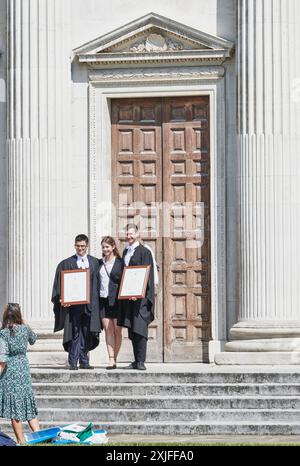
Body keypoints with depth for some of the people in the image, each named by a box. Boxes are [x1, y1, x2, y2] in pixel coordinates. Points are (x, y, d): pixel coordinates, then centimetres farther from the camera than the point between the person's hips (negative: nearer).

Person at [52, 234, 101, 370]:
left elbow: (97, 282, 12)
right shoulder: (66, 264, 5)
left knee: (87, 333, 4)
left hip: (90, 303, 3)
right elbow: (59, 284, 2)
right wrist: (61, 298, -12)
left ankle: (84, 361, 13)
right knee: (75, 332, -5)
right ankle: (73, 362, -3)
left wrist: (95, 301, 3)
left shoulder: (94, 262, 12)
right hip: (73, 302, -2)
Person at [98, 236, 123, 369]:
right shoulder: (99, 263, 12)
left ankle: (114, 359, 11)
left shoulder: (120, 262, 2)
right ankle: (111, 360, -10)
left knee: (117, 330, 1)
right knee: (108, 329, -5)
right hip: (103, 299, 3)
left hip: (116, 299, -3)